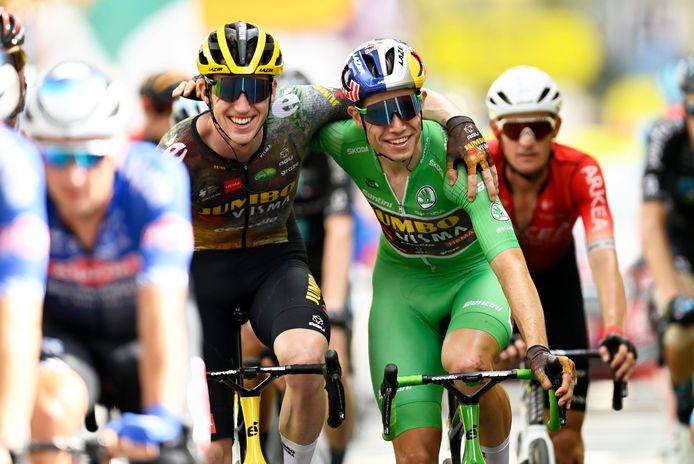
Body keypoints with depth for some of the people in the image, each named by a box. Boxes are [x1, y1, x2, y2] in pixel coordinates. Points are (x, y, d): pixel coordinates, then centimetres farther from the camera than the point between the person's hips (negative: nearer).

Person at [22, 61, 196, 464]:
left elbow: (162, 305, -42)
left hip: (136, 337, 0)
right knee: (50, 408, -30)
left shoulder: (155, 180, -31)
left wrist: (161, 415, -55)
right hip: (62, 333, 0)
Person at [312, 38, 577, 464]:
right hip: (402, 283, 3)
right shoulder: (348, 144, -24)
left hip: (474, 275, -3)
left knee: (465, 362, -37)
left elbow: (508, 262, -42)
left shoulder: (453, 157, -33)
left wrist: (539, 350, -54)